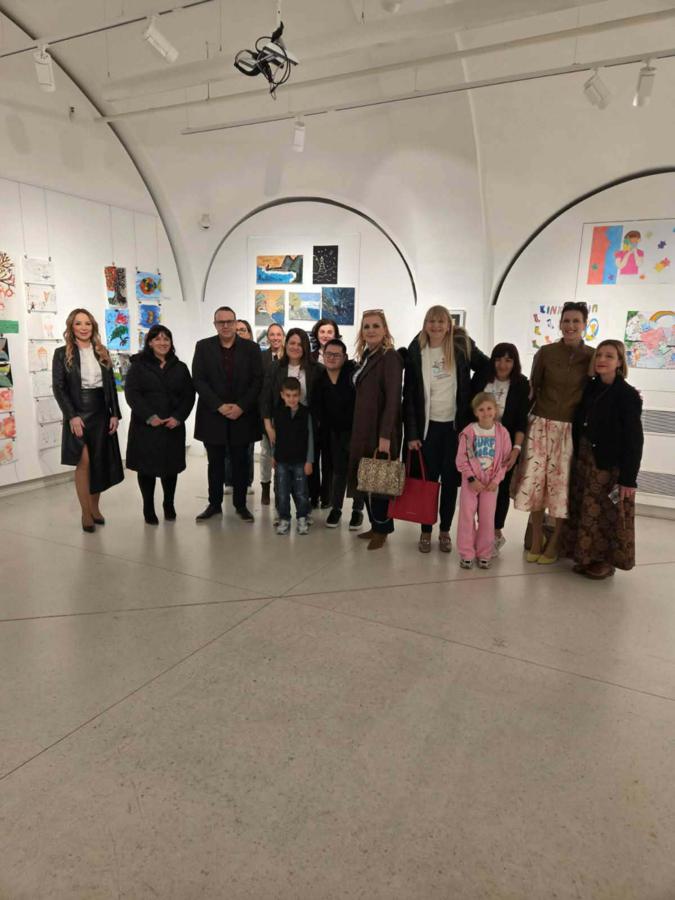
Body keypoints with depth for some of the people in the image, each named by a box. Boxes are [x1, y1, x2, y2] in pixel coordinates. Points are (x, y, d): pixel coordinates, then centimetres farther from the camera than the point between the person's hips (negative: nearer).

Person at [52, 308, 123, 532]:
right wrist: (72, 416, -16)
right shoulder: (62, 353, 0)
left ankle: (95, 507, 20)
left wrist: (115, 414, 0)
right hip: (78, 414, -3)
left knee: (100, 462, 6)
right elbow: (58, 388, -6)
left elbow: (111, 386, 9)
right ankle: (86, 513, 3)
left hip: (102, 413, 4)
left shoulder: (103, 353, 11)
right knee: (83, 462, -5)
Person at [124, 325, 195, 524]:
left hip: (173, 427, 2)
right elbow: (131, 393, -6)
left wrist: (178, 417, -9)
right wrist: (149, 417, -16)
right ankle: (149, 509, 17)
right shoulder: (138, 365, 3)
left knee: (171, 467, 6)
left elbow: (189, 395, 6)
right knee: (147, 467, 4)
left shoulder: (180, 367, 11)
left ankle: (169, 505, 25)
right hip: (145, 426, -2)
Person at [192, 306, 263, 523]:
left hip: (242, 416, 0)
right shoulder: (203, 347, 3)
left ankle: (241, 504, 19)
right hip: (213, 416, 0)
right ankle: (214, 504, 20)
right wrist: (219, 406, -13)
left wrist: (241, 407, -12)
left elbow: (257, 381, -1)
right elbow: (198, 380, -3)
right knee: (215, 463, 9)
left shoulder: (251, 348, 3)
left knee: (240, 462, 8)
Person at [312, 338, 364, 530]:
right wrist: (322, 427, 1)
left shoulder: (353, 372, -15)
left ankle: (357, 510, 20)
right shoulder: (320, 379, -2)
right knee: (339, 470, 12)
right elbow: (317, 407, 5)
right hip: (336, 431, 4)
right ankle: (335, 508, 26)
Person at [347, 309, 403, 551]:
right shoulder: (364, 356, 13)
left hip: (381, 430, -8)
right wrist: (357, 429, 11)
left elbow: (393, 398, -18)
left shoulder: (390, 357, -11)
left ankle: (382, 530, 16)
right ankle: (375, 526, 25)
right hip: (363, 428, 8)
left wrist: (385, 436, -23)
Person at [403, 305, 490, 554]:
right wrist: (411, 433, -7)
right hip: (428, 425, 0)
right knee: (428, 479, 4)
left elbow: (488, 368, 11)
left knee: (451, 479, 7)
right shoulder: (416, 353, -1)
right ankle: (426, 531, 16)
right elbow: (409, 395, -2)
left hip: (456, 424, 0)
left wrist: (473, 400, 1)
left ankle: (445, 531, 20)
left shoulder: (462, 347, -1)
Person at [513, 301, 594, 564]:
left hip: (572, 429, -1)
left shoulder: (592, 356, -1)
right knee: (535, 481, 2)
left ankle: (553, 544, 19)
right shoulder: (545, 352, 0)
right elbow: (533, 388, 5)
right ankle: (536, 540, 19)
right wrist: (524, 421, 4)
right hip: (541, 425, 1)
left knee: (562, 485, 3)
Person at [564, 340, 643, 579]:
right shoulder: (590, 388, 5)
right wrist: (576, 458, 8)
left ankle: (606, 561, 20)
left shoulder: (628, 395, -11)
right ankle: (587, 557, 28)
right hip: (584, 461, 6)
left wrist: (629, 478, -16)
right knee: (585, 512, 13)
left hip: (610, 466, -6)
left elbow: (634, 440, -13)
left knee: (607, 515, 3)